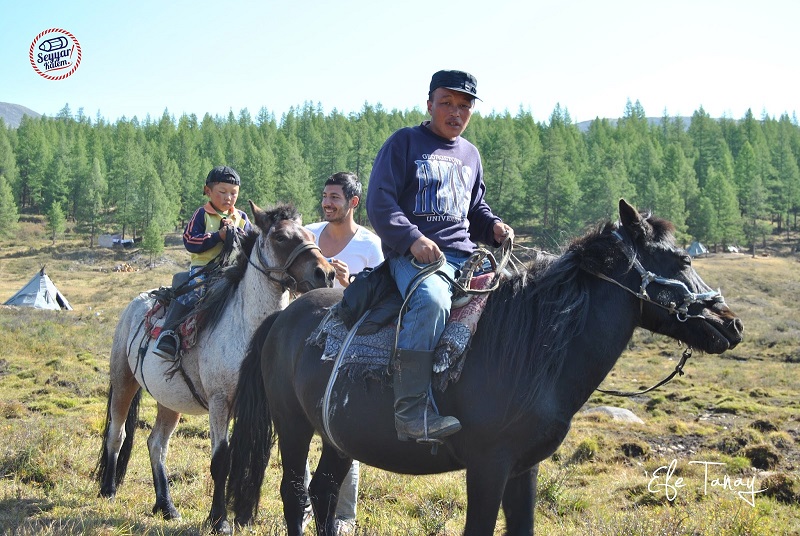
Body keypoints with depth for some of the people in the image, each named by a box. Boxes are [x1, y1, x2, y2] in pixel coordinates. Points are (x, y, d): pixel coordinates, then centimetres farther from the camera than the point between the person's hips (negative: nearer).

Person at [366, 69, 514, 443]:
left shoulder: (470, 155, 24)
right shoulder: (404, 143, 5)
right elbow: (379, 202, -4)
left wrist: (493, 227, 9)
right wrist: (413, 239, -19)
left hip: (464, 257, 7)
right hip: (412, 254, -7)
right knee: (431, 299, -37)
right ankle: (412, 410, -40)